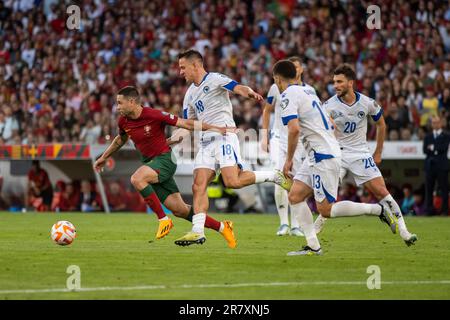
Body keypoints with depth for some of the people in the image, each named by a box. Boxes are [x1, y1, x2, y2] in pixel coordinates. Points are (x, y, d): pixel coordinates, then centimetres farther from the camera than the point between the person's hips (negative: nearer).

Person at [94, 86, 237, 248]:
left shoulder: (154, 115, -19)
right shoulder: (123, 121, 1)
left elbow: (185, 123, -15)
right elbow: (120, 139, 23)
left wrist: (215, 128, -17)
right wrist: (104, 157, 30)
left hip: (164, 159, -6)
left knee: (137, 179, -33)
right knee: (180, 210, 2)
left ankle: (164, 219, -20)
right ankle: (222, 227, 17)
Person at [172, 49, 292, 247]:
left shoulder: (214, 79, -2)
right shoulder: (190, 94, 21)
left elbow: (239, 88, -19)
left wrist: (250, 93, -41)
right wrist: (177, 136, 11)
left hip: (224, 136, -7)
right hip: (206, 141, 7)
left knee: (232, 181, -23)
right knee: (199, 186, -6)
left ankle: (274, 176, -4)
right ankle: (197, 231, -9)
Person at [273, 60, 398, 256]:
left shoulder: (288, 95, -10)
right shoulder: (307, 91, 18)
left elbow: (294, 129, -23)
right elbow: (330, 124, 22)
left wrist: (289, 159, -13)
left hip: (323, 156, -10)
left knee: (326, 209, -7)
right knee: (295, 196, 6)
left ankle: (379, 210, -3)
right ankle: (313, 246, 3)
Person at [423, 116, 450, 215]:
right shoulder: (428, 137, 18)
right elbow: (425, 150, 4)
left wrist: (433, 147, -4)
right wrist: (436, 150, -9)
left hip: (442, 165, -3)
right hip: (430, 165, 3)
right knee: (428, 188, 0)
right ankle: (429, 210, 2)